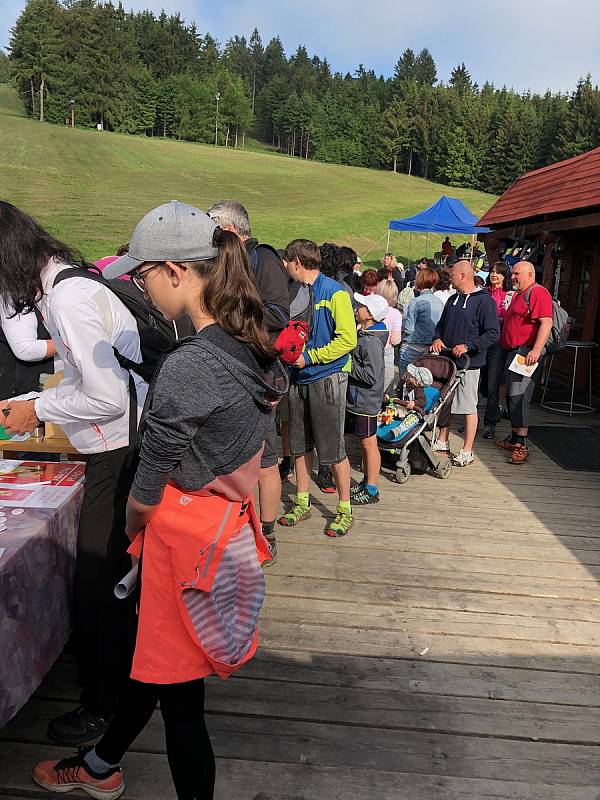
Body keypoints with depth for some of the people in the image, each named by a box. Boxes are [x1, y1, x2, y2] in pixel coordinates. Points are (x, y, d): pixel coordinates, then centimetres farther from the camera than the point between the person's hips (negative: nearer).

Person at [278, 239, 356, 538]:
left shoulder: (333, 292, -11)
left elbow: (347, 339, -17)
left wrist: (309, 357, -17)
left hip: (327, 378, -7)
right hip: (300, 378, 7)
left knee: (333, 449, -1)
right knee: (300, 445, 13)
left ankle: (345, 510, 14)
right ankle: (302, 503, 28)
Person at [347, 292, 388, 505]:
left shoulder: (371, 342, -22)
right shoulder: (362, 335, 9)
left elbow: (371, 376, -25)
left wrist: (348, 365, -18)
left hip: (366, 402, -9)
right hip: (357, 399, 9)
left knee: (369, 443, 2)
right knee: (363, 443, 18)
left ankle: (371, 490, 13)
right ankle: (366, 481, 32)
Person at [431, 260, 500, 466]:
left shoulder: (484, 301, -10)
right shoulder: (453, 299, 14)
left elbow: (493, 333, -15)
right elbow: (441, 324, 23)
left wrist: (468, 346, -22)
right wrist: (438, 339, 2)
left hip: (469, 363, -8)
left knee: (469, 407, -1)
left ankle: (467, 451, 8)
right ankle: (442, 442, 28)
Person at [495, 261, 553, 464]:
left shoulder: (538, 292, -10)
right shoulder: (518, 295, 22)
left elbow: (546, 323, -20)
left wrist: (536, 350, -28)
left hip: (526, 352, -10)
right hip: (512, 352, 10)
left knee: (518, 398, -14)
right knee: (512, 397, 14)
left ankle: (522, 445, -12)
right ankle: (514, 439, 23)